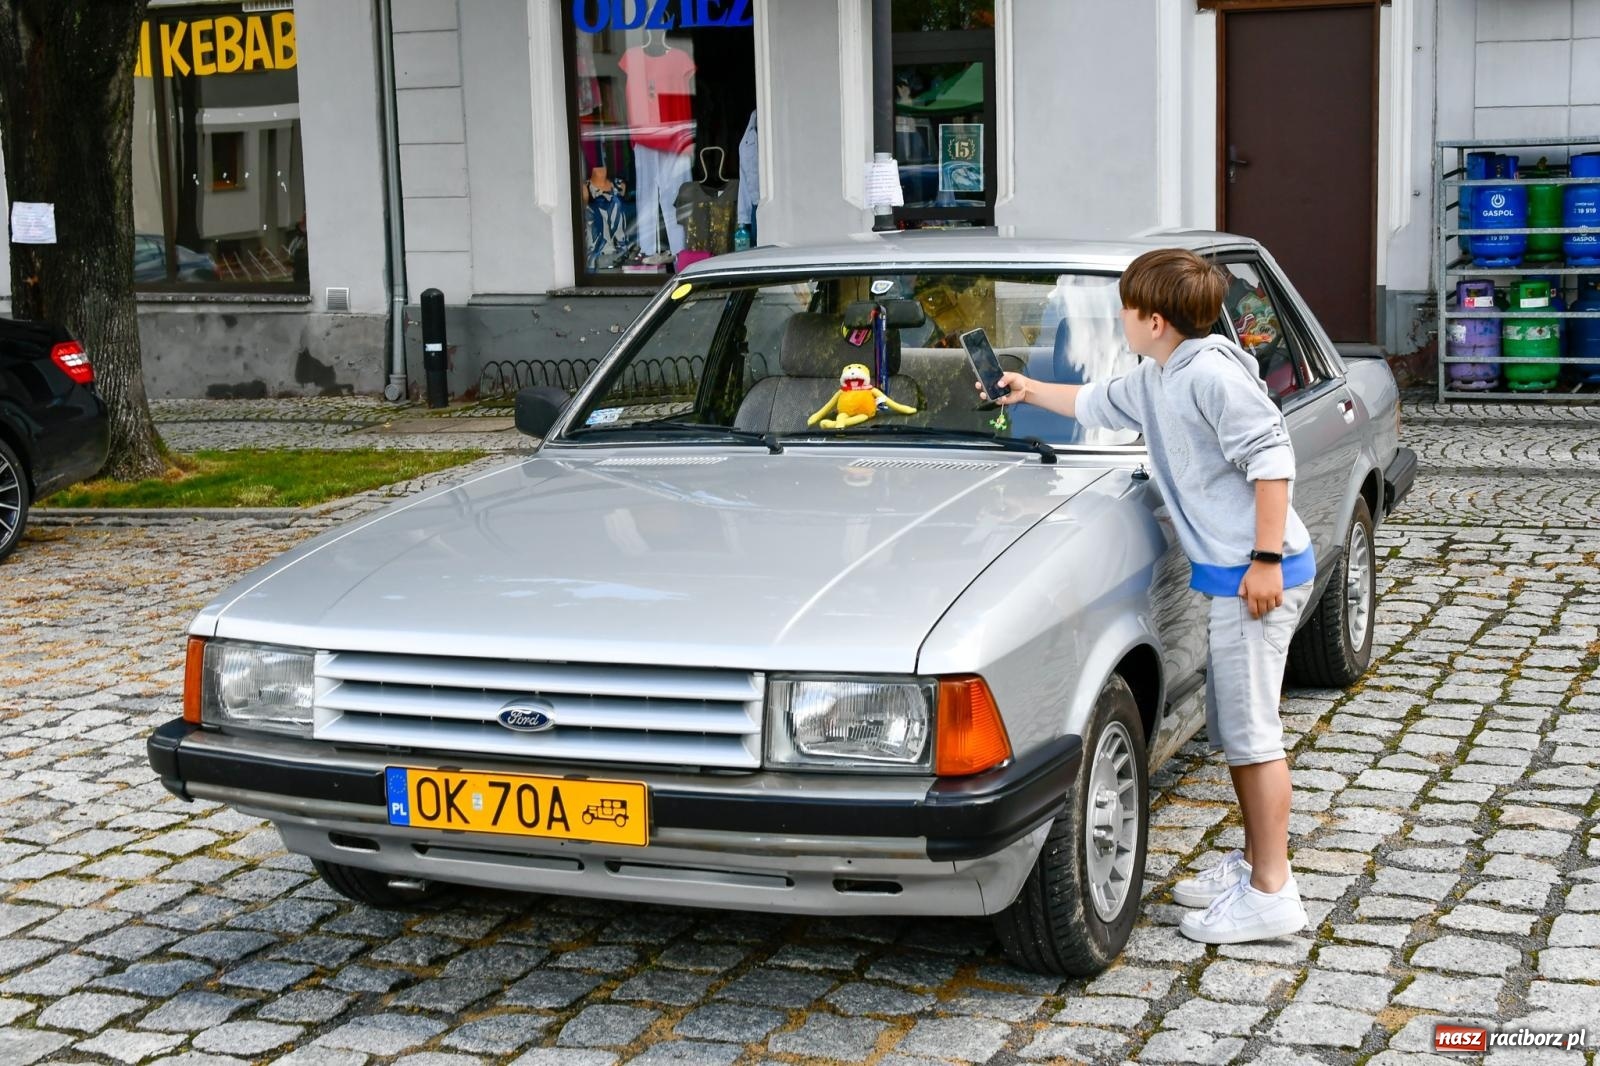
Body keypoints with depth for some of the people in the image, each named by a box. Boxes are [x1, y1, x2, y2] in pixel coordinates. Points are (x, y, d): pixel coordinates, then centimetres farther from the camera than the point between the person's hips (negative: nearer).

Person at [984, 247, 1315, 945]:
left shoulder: (1212, 373, -16)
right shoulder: (1154, 381, 15)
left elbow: (1271, 459, -21)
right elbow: (1096, 404, 36)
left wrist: (1266, 560, -24)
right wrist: (1030, 391, 46)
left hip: (1256, 576, -10)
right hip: (1226, 573, 10)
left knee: (1251, 731, -7)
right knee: (1232, 729, 17)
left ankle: (1272, 896, -2)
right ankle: (1254, 862, 29)